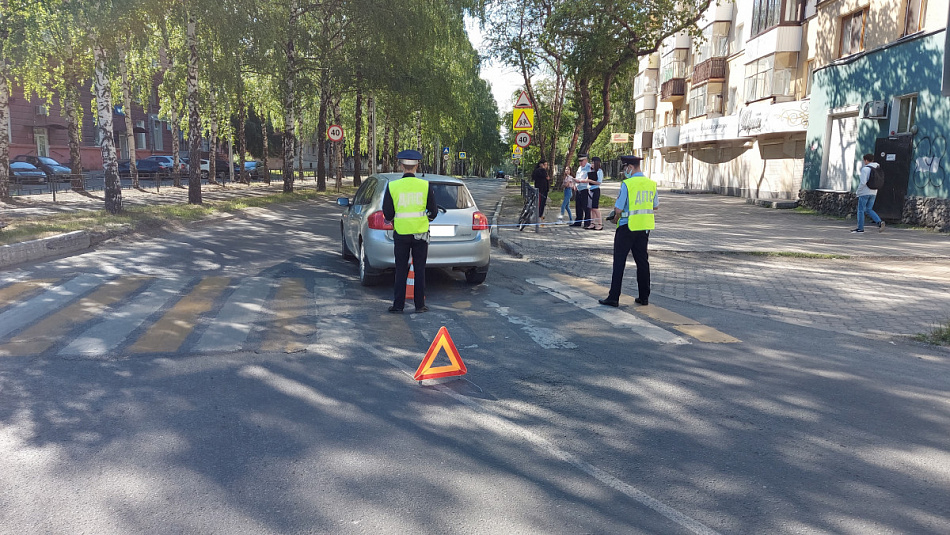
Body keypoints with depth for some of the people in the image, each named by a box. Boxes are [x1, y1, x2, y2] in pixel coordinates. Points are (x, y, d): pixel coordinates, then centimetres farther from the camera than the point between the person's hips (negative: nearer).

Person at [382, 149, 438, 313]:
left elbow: (387, 214, -2)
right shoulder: (426, 185, -4)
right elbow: (433, 212, 1)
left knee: (401, 270, 8)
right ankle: (420, 304, 11)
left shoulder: (392, 186, -6)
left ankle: (398, 304, 10)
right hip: (420, 232, 0)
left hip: (401, 232, 0)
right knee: (420, 269, 8)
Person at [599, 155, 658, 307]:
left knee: (619, 262, 1)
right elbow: (655, 206, 14)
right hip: (645, 227, 6)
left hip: (628, 227, -6)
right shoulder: (651, 183, 4)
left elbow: (618, 210, -16)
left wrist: (616, 216, 5)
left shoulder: (627, 184, -16)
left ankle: (613, 298, 2)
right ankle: (644, 297, 18)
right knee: (642, 261, 13)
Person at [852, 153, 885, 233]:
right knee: (869, 209, 15)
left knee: (861, 210, 3)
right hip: (873, 193, 7)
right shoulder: (877, 169, 8)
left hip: (865, 192, -7)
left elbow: (863, 182, -20)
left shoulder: (865, 169, -13)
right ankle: (880, 222, -3)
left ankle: (860, 228, 6)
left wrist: (858, 192, -8)